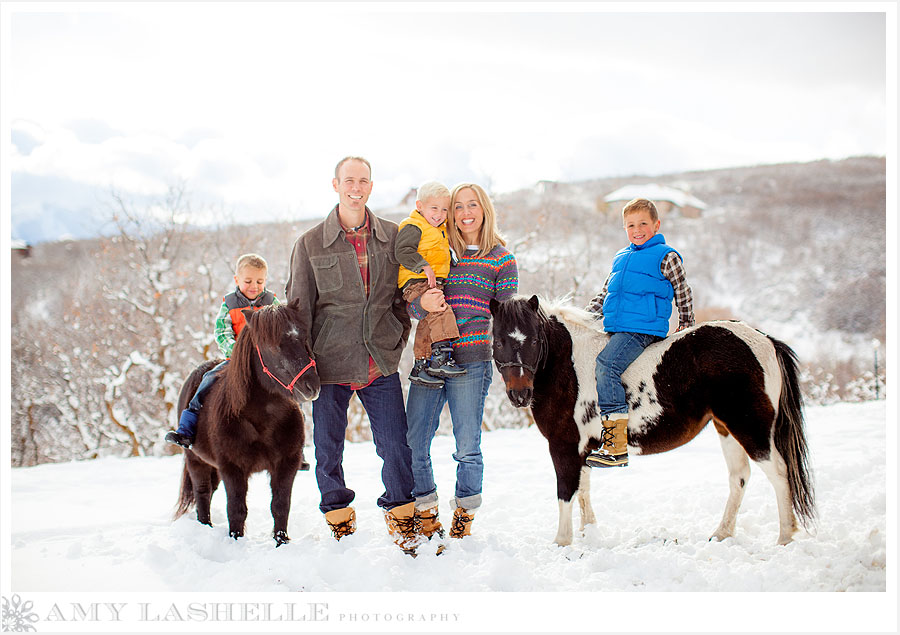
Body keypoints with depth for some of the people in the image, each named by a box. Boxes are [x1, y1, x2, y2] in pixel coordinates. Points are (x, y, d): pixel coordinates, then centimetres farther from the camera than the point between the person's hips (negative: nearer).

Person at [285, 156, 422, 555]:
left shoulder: (392, 237, 5)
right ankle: (339, 518, 27)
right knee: (328, 448, 8)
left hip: (381, 364, 1)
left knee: (396, 446, 1)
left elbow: (404, 294, 14)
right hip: (330, 361, -1)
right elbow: (299, 307, 2)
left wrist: (398, 339, 1)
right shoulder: (311, 244, 0)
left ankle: (400, 512, 21)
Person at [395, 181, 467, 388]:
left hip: (434, 283, 10)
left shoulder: (441, 229, 25)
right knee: (440, 311, -27)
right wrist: (424, 267, -25)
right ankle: (442, 358, -32)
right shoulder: (413, 227, -7)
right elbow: (402, 251, -19)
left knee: (428, 323, 9)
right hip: (416, 283, -10)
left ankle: (420, 367, 14)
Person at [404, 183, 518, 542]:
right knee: (412, 444, 1)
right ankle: (426, 516, 18)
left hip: (471, 361, -3)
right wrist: (422, 303, -12)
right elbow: (410, 306, 9)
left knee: (467, 447, 0)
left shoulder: (501, 258, 7)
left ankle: (463, 518, 18)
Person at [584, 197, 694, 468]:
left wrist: (685, 327, 17)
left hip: (643, 330, -8)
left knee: (605, 365, -27)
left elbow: (684, 296, 10)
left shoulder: (666, 257, 2)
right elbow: (603, 296, 27)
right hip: (614, 330, 8)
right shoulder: (620, 258, 21)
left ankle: (617, 447, -28)